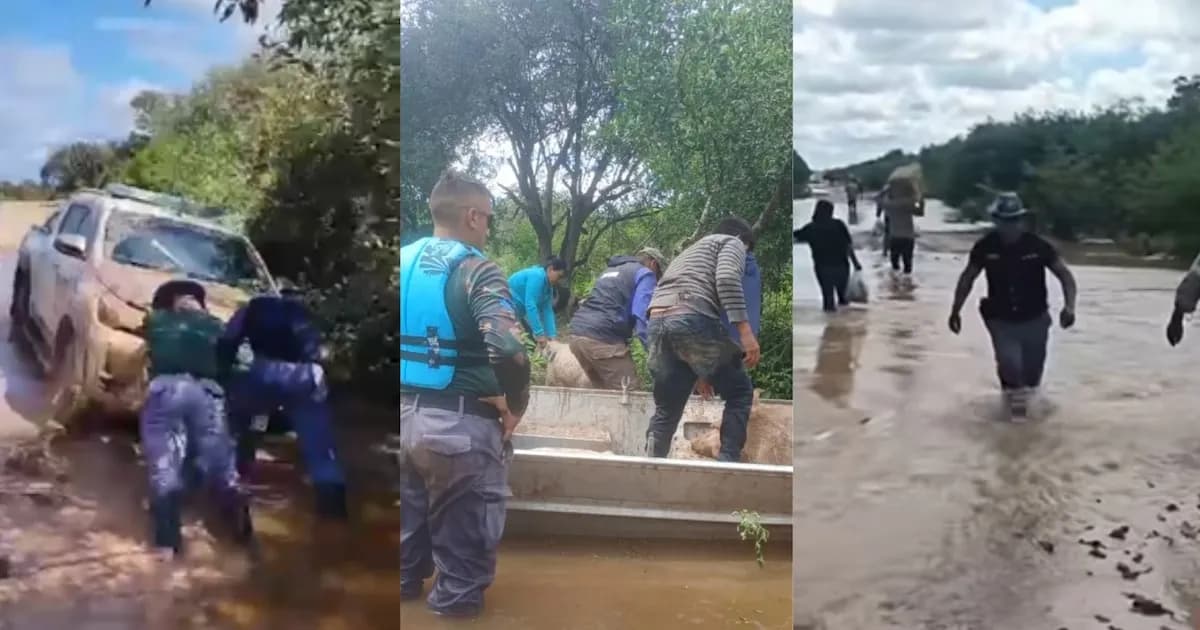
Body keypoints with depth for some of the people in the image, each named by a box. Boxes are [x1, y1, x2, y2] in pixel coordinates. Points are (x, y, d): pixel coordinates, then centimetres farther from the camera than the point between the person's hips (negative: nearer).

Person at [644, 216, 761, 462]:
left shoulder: (689, 253, 40)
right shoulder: (731, 242, 17)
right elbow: (727, 279, -7)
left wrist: (698, 372, 40)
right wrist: (745, 330, -14)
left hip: (658, 322, 7)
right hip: (692, 319, -7)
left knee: (667, 410, 17)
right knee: (740, 392, 11)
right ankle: (727, 463, 4)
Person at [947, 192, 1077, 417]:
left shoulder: (1037, 245, -16)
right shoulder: (986, 247, -12)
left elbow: (1064, 274, -10)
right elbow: (968, 277, 2)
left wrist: (1069, 306, -25)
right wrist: (956, 311, 2)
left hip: (1034, 319, 0)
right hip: (1001, 319, 0)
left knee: (1033, 370, 11)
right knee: (1009, 363, -18)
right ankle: (1015, 397, 15)